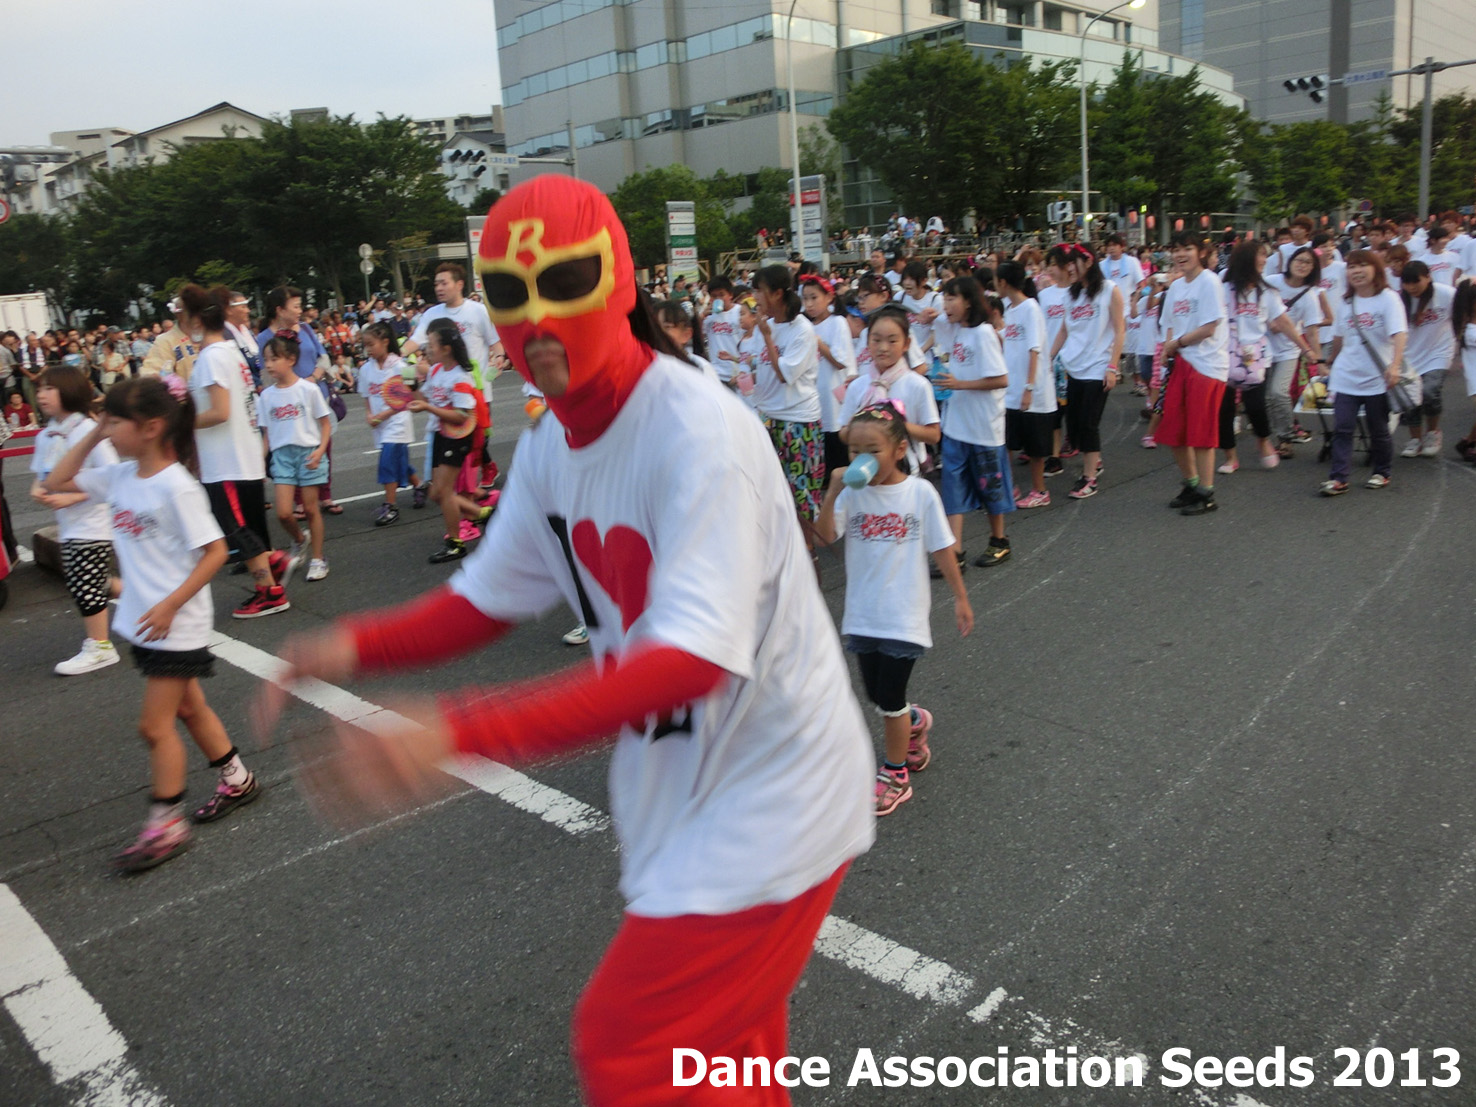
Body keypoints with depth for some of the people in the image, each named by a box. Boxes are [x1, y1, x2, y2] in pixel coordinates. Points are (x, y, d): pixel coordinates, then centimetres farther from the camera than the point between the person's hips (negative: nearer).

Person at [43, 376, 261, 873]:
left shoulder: (176, 486, -21)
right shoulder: (121, 477, 3)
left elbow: (215, 551, -20)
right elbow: (56, 483, 12)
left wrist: (171, 605, -24)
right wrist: (92, 436, 1)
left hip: (175, 625, -8)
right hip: (143, 620, 8)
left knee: (155, 726, -1)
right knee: (188, 708, 19)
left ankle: (166, 825, 12)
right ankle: (237, 779, 35)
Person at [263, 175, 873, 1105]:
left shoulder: (702, 434, -27)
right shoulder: (552, 444, 0)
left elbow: (694, 659, -35)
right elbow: (492, 598, 7)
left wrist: (461, 731, -42)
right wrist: (358, 646, -11)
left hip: (767, 793, -7)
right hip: (684, 787, 8)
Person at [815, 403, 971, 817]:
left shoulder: (920, 492, -11)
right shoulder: (852, 493, -5)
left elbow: (941, 549, -3)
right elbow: (826, 535, -18)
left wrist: (960, 597, 2)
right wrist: (832, 492, -30)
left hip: (904, 616, -4)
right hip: (863, 614, 4)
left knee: (890, 699, 1)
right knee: (877, 696, 16)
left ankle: (895, 774, 23)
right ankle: (914, 723, 49)